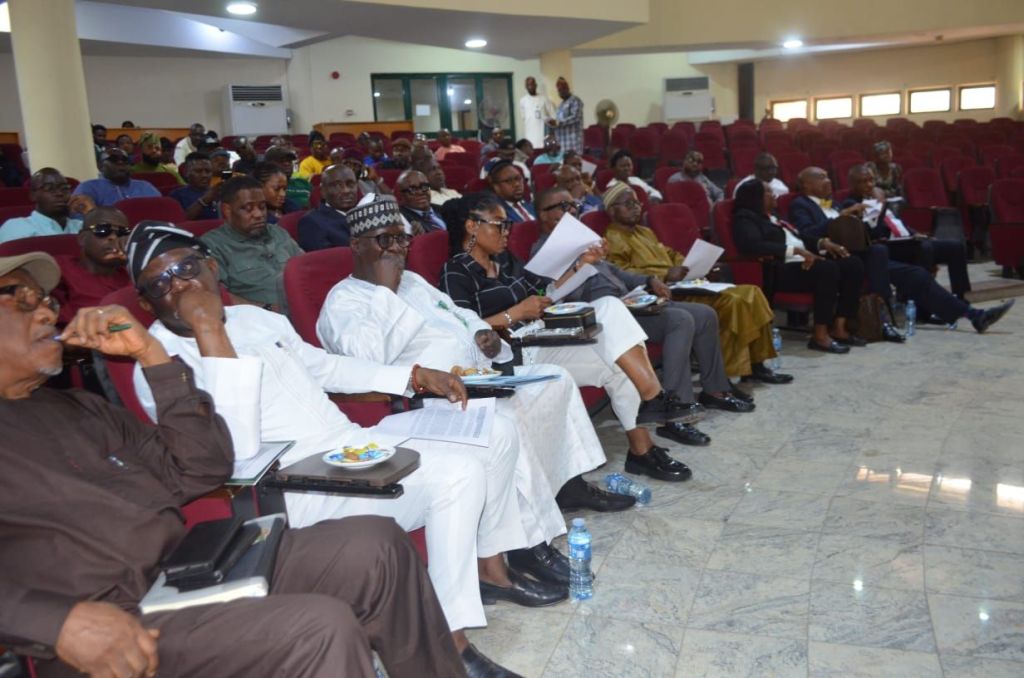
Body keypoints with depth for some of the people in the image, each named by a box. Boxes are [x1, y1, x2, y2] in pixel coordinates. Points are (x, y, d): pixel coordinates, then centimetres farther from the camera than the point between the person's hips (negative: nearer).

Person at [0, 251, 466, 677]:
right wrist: (61, 622, -25)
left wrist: (148, 353, 7)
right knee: (319, 629, -27)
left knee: (375, 543, -8)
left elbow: (198, 471, 14)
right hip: (120, 629, -7)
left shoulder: (77, 409, 22)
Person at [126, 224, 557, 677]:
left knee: (496, 432, 8)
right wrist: (209, 331, -27)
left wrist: (415, 377, 16)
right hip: (301, 487, -9)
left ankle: (490, 566, 21)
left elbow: (323, 367, 25)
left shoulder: (255, 317, 12)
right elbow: (238, 451, -27)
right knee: (456, 472, -28)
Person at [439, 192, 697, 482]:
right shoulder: (456, 273, -5)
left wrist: (579, 266, 12)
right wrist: (516, 313, -15)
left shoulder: (505, 260, 21)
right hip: (514, 355, -8)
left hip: (542, 339, 8)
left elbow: (544, 294, 23)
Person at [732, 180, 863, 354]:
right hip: (780, 270, -10)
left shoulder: (773, 216, 25)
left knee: (853, 264, -6)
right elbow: (754, 245, -22)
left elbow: (798, 237, 31)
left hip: (803, 261, 10)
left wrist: (823, 243, 12)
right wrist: (795, 250, -25)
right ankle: (820, 335, -27)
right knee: (828, 268, -32)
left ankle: (839, 326, -8)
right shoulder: (746, 218, -4)